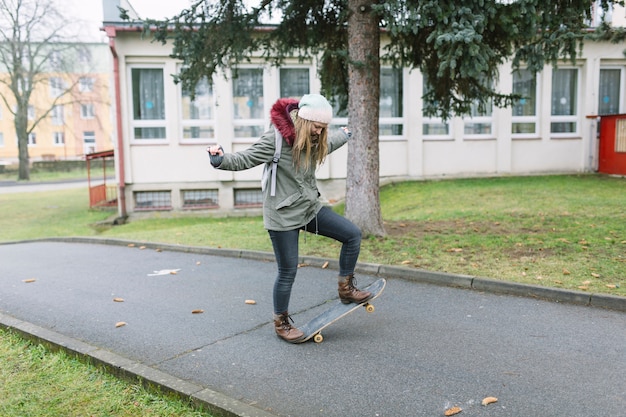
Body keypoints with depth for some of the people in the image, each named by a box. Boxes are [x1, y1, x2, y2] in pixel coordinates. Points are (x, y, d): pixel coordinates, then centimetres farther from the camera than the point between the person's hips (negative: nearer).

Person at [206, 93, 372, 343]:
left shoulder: (314, 140, 5)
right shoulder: (276, 137, -18)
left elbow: (327, 145, 30)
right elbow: (245, 159, -21)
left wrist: (344, 136, 47)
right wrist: (220, 159, -39)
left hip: (310, 207, 8)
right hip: (283, 215, -7)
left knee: (352, 234, 1)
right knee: (288, 271, 1)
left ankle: (346, 289, 18)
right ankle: (281, 323, 23)